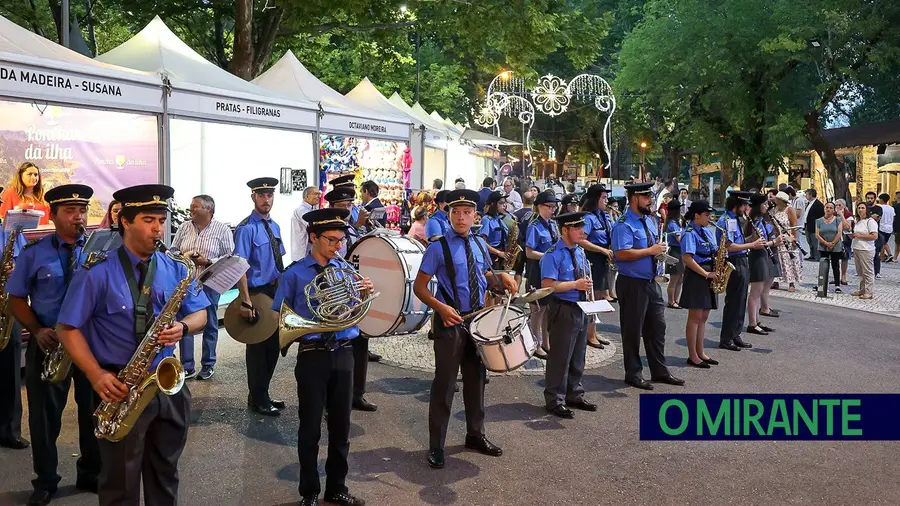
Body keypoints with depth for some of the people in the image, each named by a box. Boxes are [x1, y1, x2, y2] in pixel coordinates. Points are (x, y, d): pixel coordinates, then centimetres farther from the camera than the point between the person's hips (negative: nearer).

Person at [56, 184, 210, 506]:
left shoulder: (176, 270, 3)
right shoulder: (98, 272, -10)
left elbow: (200, 313, 7)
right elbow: (67, 328, -8)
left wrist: (183, 326, -17)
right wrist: (97, 376, -18)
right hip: (120, 387, -4)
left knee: (165, 474, 17)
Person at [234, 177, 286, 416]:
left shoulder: (275, 226, 10)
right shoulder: (246, 229, -14)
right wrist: (246, 302, -26)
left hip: (275, 292, 8)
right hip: (257, 293, -8)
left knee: (273, 345, 16)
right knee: (257, 347, 5)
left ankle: (263, 394, 31)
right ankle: (257, 400, 20)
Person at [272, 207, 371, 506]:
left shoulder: (346, 269, 7)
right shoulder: (295, 273, -2)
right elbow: (278, 315, 1)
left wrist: (366, 293, -9)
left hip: (343, 354, 3)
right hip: (312, 356, -3)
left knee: (341, 426, 12)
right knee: (310, 428, 6)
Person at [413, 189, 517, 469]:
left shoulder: (479, 243, 6)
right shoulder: (438, 247, -12)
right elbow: (419, 286, -12)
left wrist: (501, 278, -1)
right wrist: (441, 307, -27)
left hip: (478, 319, 6)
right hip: (450, 321, -6)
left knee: (476, 379, 17)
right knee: (444, 383, 1)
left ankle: (476, 435, 35)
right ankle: (436, 446, 13)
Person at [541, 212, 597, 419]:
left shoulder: (580, 252, 12)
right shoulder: (553, 255, -15)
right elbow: (547, 285, -22)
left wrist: (587, 284, 3)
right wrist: (575, 285, -22)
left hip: (581, 308, 8)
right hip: (563, 310, -8)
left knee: (578, 356, 17)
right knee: (560, 357, -1)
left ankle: (574, 395, 30)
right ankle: (554, 401, 10)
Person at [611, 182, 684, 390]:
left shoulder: (648, 220, 13)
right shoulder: (625, 224, -16)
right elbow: (622, 254, -27)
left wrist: (659, 250, 3)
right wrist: (650, 251, -20)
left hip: (651, 283, 9)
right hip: (632, 284, -9)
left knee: (657, 326, 14)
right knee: (633, 330, 4)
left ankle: (659, 371, 26)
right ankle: (633, 374, 17)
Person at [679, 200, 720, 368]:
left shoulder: (706, 231, 15)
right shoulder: (690, 233, -12)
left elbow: (713, 251, 23)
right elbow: (687, 258, -20)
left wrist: (719, 253, -1)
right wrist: (706, 274, -19)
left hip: (709, 276, 9)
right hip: (696, 277, -9)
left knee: (703, 317, 11)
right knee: (695, 316, -4)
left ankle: (700, 353, 19)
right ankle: (692, 356, 1)